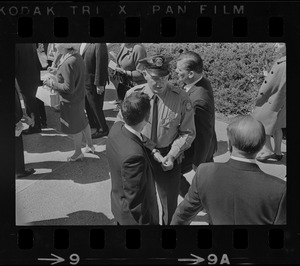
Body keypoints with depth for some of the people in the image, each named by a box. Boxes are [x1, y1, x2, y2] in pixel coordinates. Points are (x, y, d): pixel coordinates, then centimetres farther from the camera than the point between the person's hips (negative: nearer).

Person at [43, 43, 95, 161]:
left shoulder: (68, 63, -31)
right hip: (79, 97, 8)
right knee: (83, 122, 24)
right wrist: (58, 72, 8)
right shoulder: (77, 56, -4)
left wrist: (52, 83, -16)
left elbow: (69, 88, -27)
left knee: (74, 128, 11)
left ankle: (78, 153, 31)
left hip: (70, 101, -8)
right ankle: (90, 146, 42)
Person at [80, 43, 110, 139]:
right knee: (88, 105, 22)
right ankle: (93, 123, 42)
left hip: (93, 82, -8)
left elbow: (101, 65, -23)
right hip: (84, 80, 8)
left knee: (96, 106, 6)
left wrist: (99, 84, -20)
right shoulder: (83, 45, 2)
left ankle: (103, 129, 23)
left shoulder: (99, 45, -24)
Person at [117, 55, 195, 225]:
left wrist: (172, 155, -21)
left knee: (170, 202, 18)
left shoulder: (181, 99, -18)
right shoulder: (133, 94, -13)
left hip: (168, 158, -1)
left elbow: (187, 133, -9)